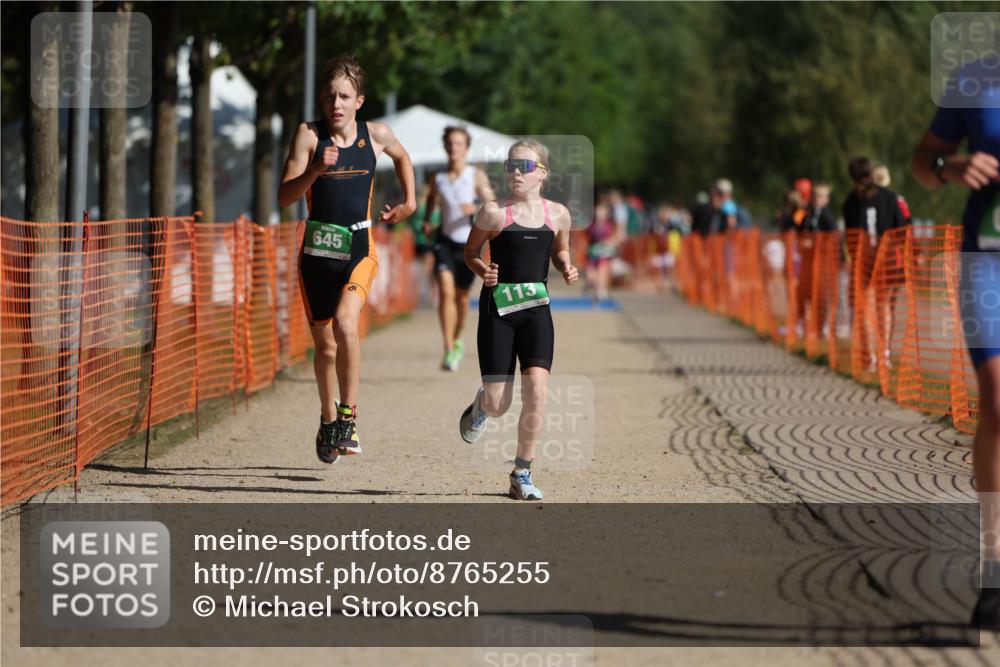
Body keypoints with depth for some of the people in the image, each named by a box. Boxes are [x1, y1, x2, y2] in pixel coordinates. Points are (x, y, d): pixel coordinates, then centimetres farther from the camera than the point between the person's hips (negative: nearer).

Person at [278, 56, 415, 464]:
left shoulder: (377, 135, 0)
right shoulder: (309, 135, -6)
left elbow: (402, 158, 25)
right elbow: (285, 197, -12)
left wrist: (409, 204, 18)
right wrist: (316, 169, -27)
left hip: (359, 250, -1)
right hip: (317, 251, 1)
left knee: (345, 323, -26)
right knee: (325, 344, 10)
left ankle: (348, 415, -16)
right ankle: (328, 420, 33)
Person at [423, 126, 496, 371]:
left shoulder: (477, 176, -5)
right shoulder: (438, 178, 2)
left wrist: (477, 209, -28)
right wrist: (426, 220, 5)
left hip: (468, 242, 0)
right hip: (445, 240, 0)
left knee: (462, 295, 12)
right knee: (446, 290, -19)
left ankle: (457, 340, 40)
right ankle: (448, 350, -20)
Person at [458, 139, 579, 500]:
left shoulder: (557, 214, 5)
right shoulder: (494, 212, -4)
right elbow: (470, 251, 7)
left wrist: (567, 269, 0)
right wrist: (482, 271, -13)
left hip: (536, 310, 2)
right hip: (498, 308, -2)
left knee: (537, 392, -14)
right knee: (499, 405, -3)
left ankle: (522, 475, 1)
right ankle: (481, 404, 38)